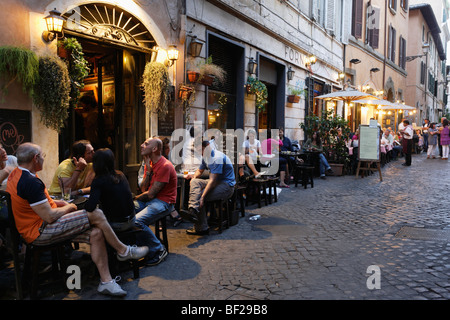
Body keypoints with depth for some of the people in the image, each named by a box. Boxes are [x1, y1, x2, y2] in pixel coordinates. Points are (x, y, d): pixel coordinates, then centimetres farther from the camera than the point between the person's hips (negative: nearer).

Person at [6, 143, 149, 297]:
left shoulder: (17, 174, 10)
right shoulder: (30, 182, -24)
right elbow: (50, 217, -24)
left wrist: (56, 202, 11)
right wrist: (68, 208, -4)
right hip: (41, 232, -10)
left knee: (96, 233, -5)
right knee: (96, 215, -16)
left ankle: (106, 281, -3)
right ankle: (123, 251, 3)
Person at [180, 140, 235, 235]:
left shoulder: (217, 158, -21)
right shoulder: (205, 156, 9)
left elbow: (212, 180, -27)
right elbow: (199, 171, 24)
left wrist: (202, 196, -32)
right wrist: (194, 177, 0)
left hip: (227, 186, -9)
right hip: (217, 182, 9)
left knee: (199, 197, -22)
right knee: (195, 182, -14)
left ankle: (202, 228, -17)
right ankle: (193, 209, -26)